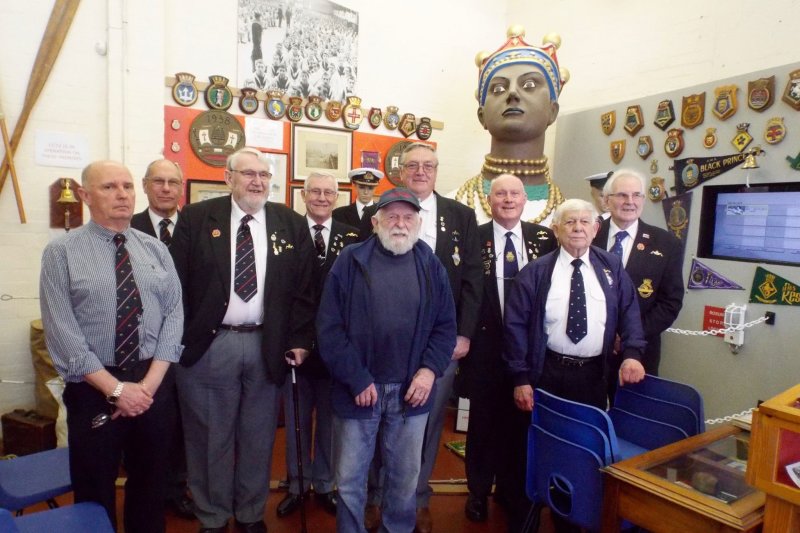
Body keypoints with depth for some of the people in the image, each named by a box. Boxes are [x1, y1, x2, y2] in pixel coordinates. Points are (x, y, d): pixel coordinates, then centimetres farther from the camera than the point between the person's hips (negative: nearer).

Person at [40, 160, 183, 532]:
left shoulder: (156, 249, 4)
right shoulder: (61, 253, -5)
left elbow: (174, 314, -1)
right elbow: (62, 332, -12)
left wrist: (150, 381, -11)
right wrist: (115, 388, -16)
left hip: (154, 383, 3)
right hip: (94, 387, -2)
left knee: (151, 483, 18)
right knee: (95, 490, 15)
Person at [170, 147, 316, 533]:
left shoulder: (292, 224, 3)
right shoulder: (196, 218, 0)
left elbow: (304, 288, 3)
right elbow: (177, 282, -1)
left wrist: (300, 340, -2)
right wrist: (177, 338, -5)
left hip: (267, 347, 2)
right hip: (207, 345, -1)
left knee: (258, 438, 15)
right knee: (210, 438, 13)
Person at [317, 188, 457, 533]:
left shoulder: (431, 266, 4)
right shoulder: (350, 261, -3)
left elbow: (446, 325, 6)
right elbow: (329, 326, -6)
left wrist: (430, 369, -8)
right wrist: (356, 379, -10)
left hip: (412, 391, 2)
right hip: (358, 389, -1)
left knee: (405, 476, 17)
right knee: (349, 478, 13)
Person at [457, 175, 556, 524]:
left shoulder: (544, 238, 3)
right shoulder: (474, 237, -4)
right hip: (486, 343, -2)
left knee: (520, 419, 16)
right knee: (483, 420, 12)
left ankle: (510, 487, 38)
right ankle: (478, 491, 32)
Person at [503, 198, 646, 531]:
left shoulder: (612, 268, 6)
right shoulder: (535, 272, -3)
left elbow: (629, 313, 4)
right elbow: (516, 326, -5)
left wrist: (632, 353, -14)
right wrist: (520, 378, -10)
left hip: (594, 375, 3)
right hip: (547, 373, -2)